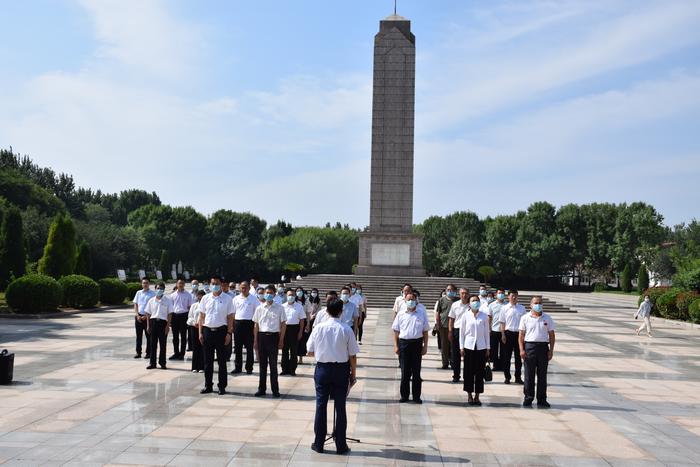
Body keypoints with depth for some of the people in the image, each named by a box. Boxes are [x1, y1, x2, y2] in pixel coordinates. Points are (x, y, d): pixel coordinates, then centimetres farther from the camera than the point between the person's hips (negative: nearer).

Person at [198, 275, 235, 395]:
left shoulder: (227, 299, -2)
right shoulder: (205, 298, 6)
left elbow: (230, 317, -2)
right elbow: (201, 316, 9)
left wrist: (229, 333, -8)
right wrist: (200, 332, 3)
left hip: (221, 331, -3)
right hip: (207, 330, 3)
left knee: (222, 360, 3)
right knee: (208, 360, 8)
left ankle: (222, 386, 11)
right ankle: (208, 385, 17)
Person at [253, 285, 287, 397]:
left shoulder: (279, 308, 0)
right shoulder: (259, 308, 6)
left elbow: (283, 325, 3)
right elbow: (256, 325, 10)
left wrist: (281, 340, -2)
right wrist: (255, 340, 6)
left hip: (273, 336, -2)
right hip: (262, 336, 2)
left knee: (273, 364, 2)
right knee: (262, 364, 7)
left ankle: (275, 389, 9)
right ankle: (261, 389, 14)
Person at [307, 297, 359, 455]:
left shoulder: (318, 328, -6)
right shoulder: (346, 329, -9)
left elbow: (310, 352, 2)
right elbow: (353, 355, -5)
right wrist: (353, 374, 7)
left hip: (322, 368, 1)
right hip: (341, 369, -1)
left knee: (321, 406, 8)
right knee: (340, 407, 6)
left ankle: (318, 444, 15)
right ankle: (341, 445, 13)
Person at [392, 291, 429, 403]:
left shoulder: (422, 314, 5)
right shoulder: (401, 314, 5)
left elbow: (425, 331, 6)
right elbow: (396, 331, 6)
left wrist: (425, 346, 1)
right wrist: (396, 346, -1)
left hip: (417, 343, 0)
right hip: (404, 343, 0)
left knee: (416, 371, 4)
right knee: (405, 371, 4)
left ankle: (416, 396, 12)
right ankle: (404, 395, 13)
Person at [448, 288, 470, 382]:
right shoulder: (455, 305, 5)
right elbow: (451, 319, 8)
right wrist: (450, 331, 2)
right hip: (457, 330, 1)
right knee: (455, 354, 4)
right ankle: (456, 375, 13)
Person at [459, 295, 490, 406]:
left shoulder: (484, 316, 4)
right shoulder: (465, 315, 2)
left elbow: (486, 332, 7)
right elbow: (462, 332, 4)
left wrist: (488, 348, 5)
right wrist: (461, 347, 0)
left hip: (481, 347, 1)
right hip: (469, 346, -1)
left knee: (480, 372, 3)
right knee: (469, 371, 2)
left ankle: (477, 396, 12)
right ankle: (469, 395, 12)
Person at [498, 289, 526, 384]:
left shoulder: (522, 308, 5)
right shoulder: (504, 308, 1)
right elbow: (502, 323, 2)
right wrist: (503, 335, -4)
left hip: (518, 334, 1)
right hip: (508, 333, -1)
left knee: (518, 356, 7)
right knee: (506, 356, 4)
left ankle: (518, 377, 17)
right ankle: (507, 377, 13)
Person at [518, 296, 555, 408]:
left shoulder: (547, 318, 8)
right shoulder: (525, 318, 4)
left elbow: (551, 335, 9)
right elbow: (521, 335, 2)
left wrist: (551, 350, 1)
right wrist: (522, 349, -7)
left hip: (543, 347, 1)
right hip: (529, 346, -1)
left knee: (542, 375, 5)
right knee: (529, 375, 2)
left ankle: (542, 400, 12)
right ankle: (528, 399, 10)